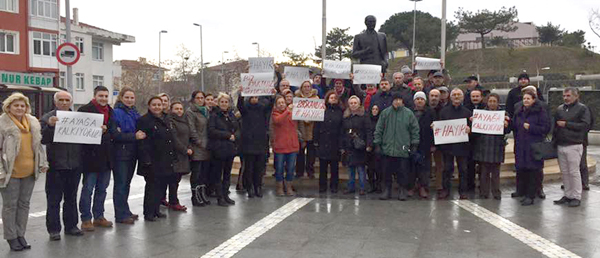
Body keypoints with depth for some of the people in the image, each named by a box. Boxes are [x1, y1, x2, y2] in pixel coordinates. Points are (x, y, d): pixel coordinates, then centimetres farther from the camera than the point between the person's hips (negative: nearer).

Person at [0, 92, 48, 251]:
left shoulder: (33, 122, 7)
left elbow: (38, 144, 15)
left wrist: (43, 163, 8)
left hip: (29, 171, 5)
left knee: (24, 204, 12)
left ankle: (21, 234, 23)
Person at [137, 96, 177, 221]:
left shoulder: (166, 120, 16)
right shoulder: (144, 121, -9)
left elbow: (171, 139, 21)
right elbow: (142, 142, -15)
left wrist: (173, 157, 16)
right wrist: (146, 159, -21)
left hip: (166, 161, 8)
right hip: (153, 161, -7)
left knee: (162, 185, 11)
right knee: (152, 186, -3)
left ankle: (156, 209, 23)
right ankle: (148, 213, 7)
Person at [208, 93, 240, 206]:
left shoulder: (231, 115, 14)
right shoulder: (214, 115, -5)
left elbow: (238, 129, 13)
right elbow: (212, 131, -16)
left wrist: (235, 136, -9)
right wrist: (228, 135, -16)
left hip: (231, 148, 6)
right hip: (219, 149, -6)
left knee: (227, 173, 11)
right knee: (218, 174, 1)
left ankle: (226, 195, 20)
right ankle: (220, 197, 8)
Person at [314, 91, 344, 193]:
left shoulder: (340, 112, 4)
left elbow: (342, 129, 1)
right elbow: (316, 126, 3)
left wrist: (341, 144, -5)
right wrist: (315, 140, -3)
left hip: (335, 143, 0)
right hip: (323, 143, 0)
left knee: (334, 166, 7)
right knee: (323, 166, 6)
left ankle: (334, 186, 17)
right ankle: (322, 186, 16)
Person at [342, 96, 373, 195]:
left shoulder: (364, 117, -2)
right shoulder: (346, 118, 13)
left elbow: (368, 132, -7)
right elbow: (343, 133, 16)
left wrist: (369, 145, -15)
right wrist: (342, 147, 13)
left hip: (360, 147, -4)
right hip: (349, 147, 5)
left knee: (360, 168, -2)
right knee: (351, 168, 9)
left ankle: (362, 188, 6)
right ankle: (351, 187, 18)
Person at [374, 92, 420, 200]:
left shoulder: (408, 113, 2)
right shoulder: (385, 113, 4)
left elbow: (415, 129, 5)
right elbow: (378, 129, 7)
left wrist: (414, 144, 2)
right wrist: (377, 143, 4)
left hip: (403, 149, -1)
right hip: (387, 148, 1)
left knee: (402, 171, 3)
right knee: (387, 171, 8)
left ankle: (402, 191, 15)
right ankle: (387, 190, 20)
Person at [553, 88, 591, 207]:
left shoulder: (582, 108, -2)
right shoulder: (560, 109, 15)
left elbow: (585, 125, -13)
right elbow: (555, 125, 19)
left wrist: (566, 124, -13)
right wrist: (554, 140, 11)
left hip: (574, 146, -6)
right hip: (560, 146, 6)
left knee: (574, 172, -4)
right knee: (564, 172, 10)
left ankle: (576, 197, 5)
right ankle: (568, 195, 19)